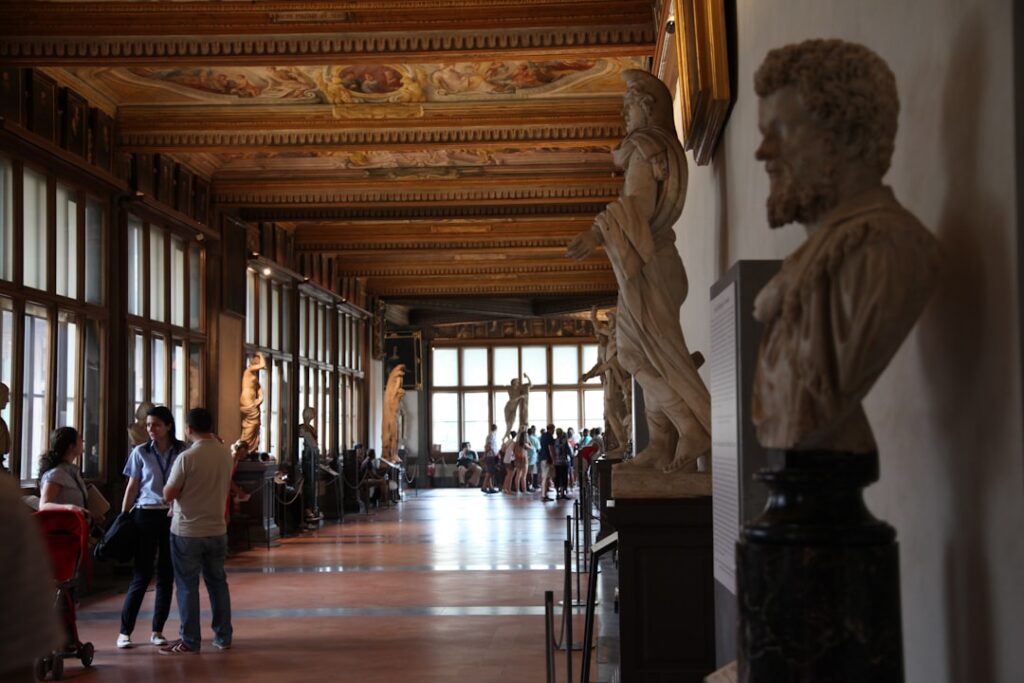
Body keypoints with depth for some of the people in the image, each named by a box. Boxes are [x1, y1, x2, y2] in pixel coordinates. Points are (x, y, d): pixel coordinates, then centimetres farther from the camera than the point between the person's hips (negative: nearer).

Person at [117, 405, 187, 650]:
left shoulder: (182, 451, 2)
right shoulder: (140, 453, 2)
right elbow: (132, 488, 6)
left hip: (173, 517, 1)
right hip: (146, 515, -1)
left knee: (166, 575, 6)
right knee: (141, 575, -3)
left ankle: (157, 631, 16)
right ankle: (125, 631, 6)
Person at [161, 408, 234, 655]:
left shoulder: (187, 457, -18)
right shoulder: (226, 454, 1)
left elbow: (168, 495, -12)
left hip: (187, 531, -5)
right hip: (217, 529, 5)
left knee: (187, 586, 4)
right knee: (217, 582, 14)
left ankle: (190, 641, 8)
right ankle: (223, 637, 20)